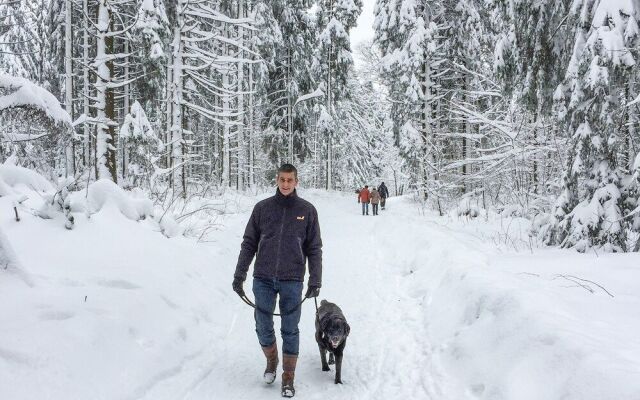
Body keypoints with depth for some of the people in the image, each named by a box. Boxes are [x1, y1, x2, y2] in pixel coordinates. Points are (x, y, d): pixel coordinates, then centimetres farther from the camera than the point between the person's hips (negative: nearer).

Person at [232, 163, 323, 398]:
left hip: (292, 281, -1)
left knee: (290, 330, 5)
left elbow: (314, 249, 3)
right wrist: (239, 275, 2)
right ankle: (271, 361, 36)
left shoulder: (307, 210, 1)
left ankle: (288, 378, 19)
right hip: (263, 279, 2)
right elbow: (249, 244, 6)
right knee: (263, 327, 9)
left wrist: (315, 281, -3)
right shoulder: (262, 208, 3)